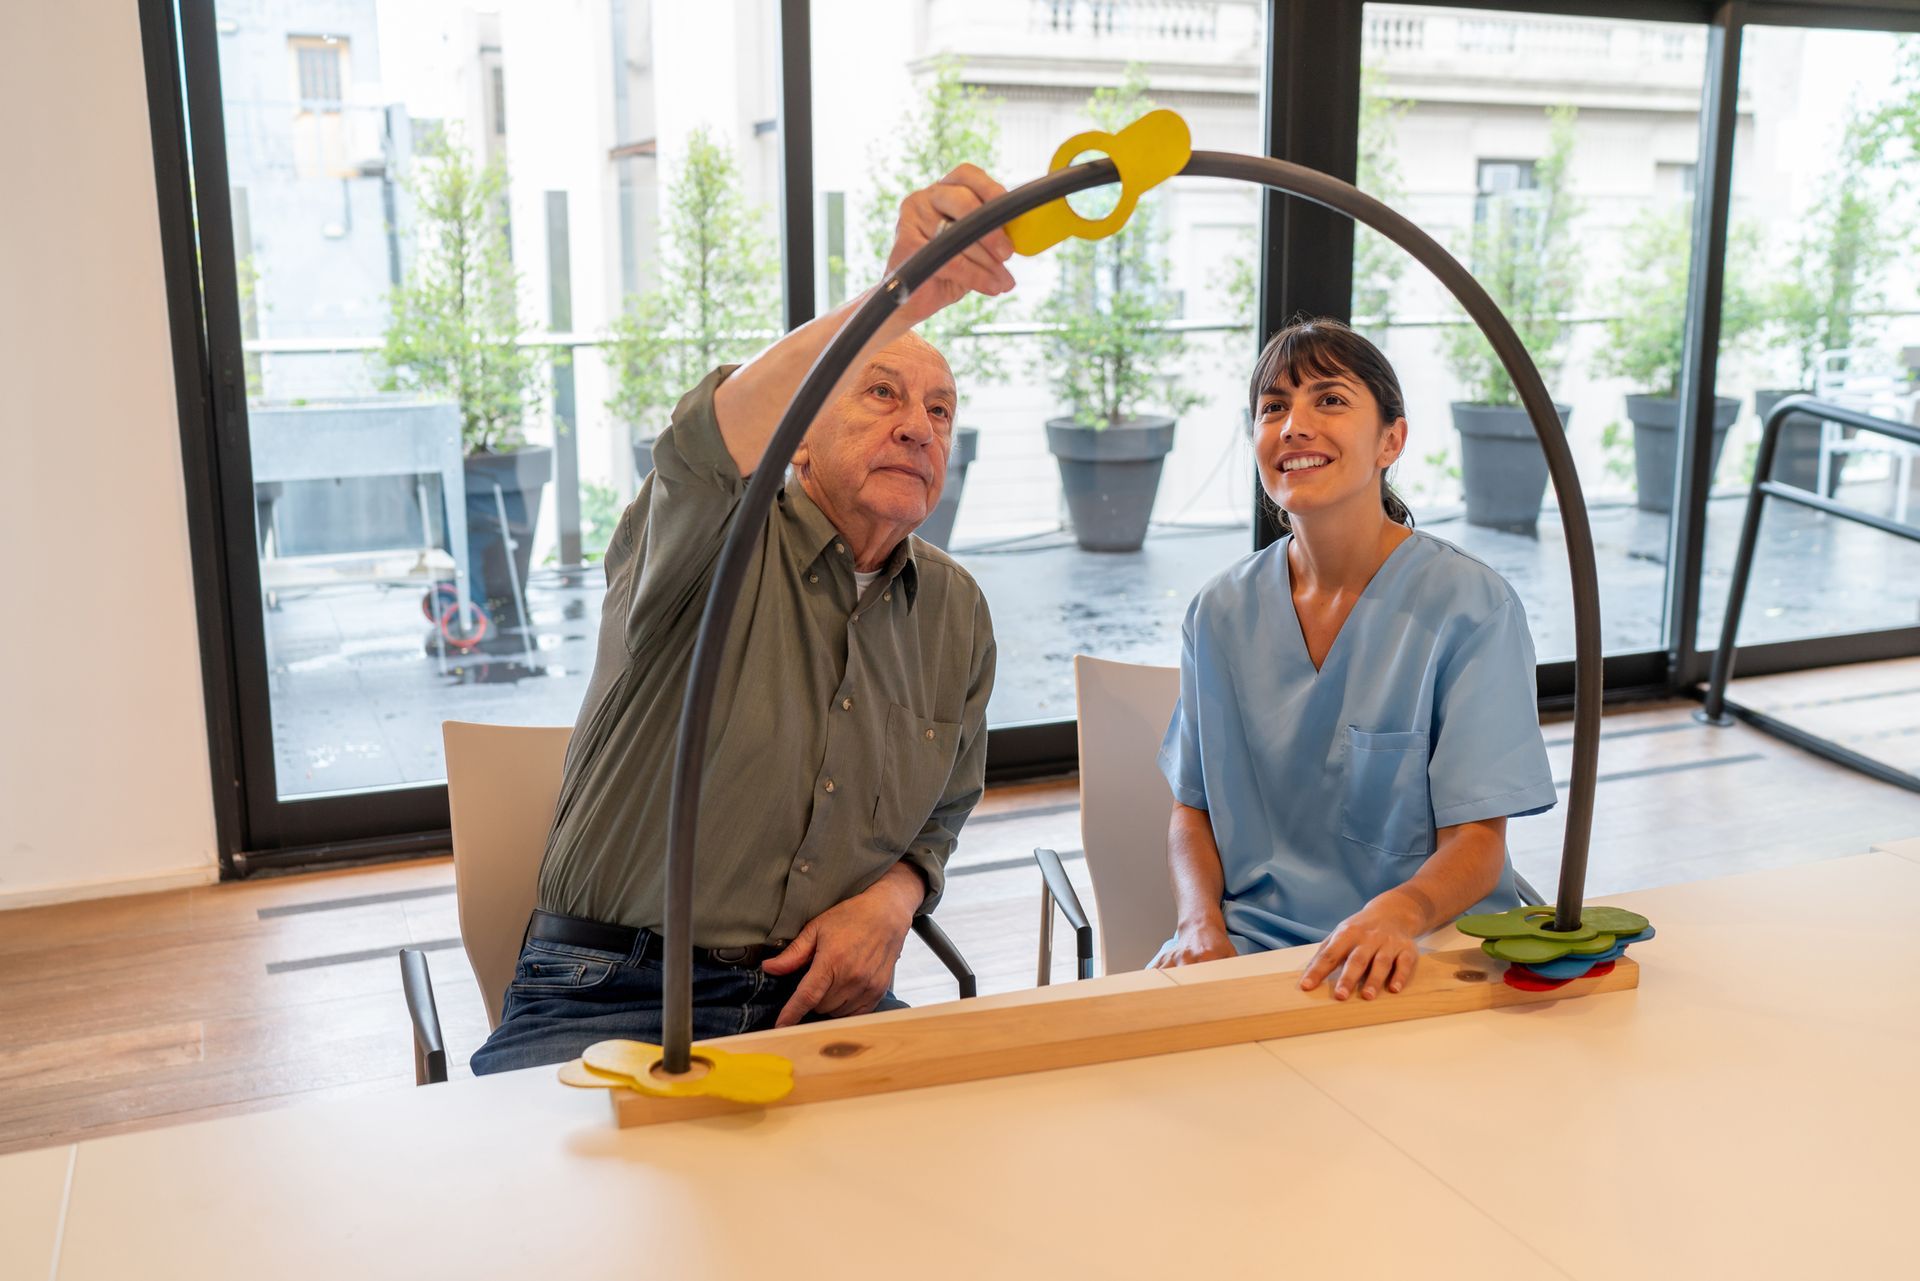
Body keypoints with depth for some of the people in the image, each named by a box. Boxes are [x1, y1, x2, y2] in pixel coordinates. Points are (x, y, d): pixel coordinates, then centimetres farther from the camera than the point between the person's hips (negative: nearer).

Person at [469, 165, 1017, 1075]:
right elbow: (711, 448, -33)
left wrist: (893, 897, -2)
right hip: (610, 998, -4)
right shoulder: (722, 543, -7)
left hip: (823, 999, 5)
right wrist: (899, 296, -49)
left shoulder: (957, 613, 11)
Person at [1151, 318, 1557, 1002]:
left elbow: (1476, 843, -9)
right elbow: (1194, 809, 10)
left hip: (1426, 946, -2)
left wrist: (1397, 912, -29)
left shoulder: (1472, 606, -7)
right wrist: (1201, 923, -9)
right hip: (1253, 938, 3)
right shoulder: (1222, 612, 4)